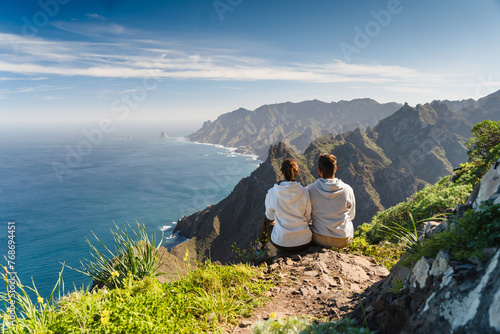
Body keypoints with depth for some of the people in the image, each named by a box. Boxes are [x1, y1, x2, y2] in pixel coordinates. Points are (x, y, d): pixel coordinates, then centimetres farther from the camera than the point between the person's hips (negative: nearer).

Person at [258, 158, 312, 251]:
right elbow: (308, 218, 1)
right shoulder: (304, 192, -12)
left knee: (267, 219, 32)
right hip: (304, 242, 1)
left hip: (281, 243, 0)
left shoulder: (272, 193, -14)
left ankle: (261, 244, 53)